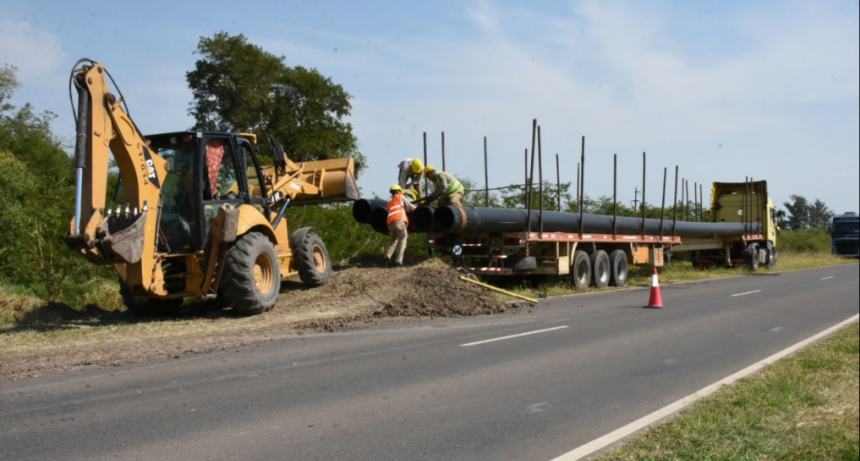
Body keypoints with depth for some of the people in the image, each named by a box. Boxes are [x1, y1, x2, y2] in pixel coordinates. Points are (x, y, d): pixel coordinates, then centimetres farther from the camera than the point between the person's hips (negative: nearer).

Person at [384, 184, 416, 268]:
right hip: (399, 221, -6)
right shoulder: (400, 197, 18)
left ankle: (387, 257, -1)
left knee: (393, 241, 19)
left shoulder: (390, 203, 34)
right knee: (402, 241, -3)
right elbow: (411, 207, 17)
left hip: (390, 223, 6)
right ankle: (398, 261, -16)